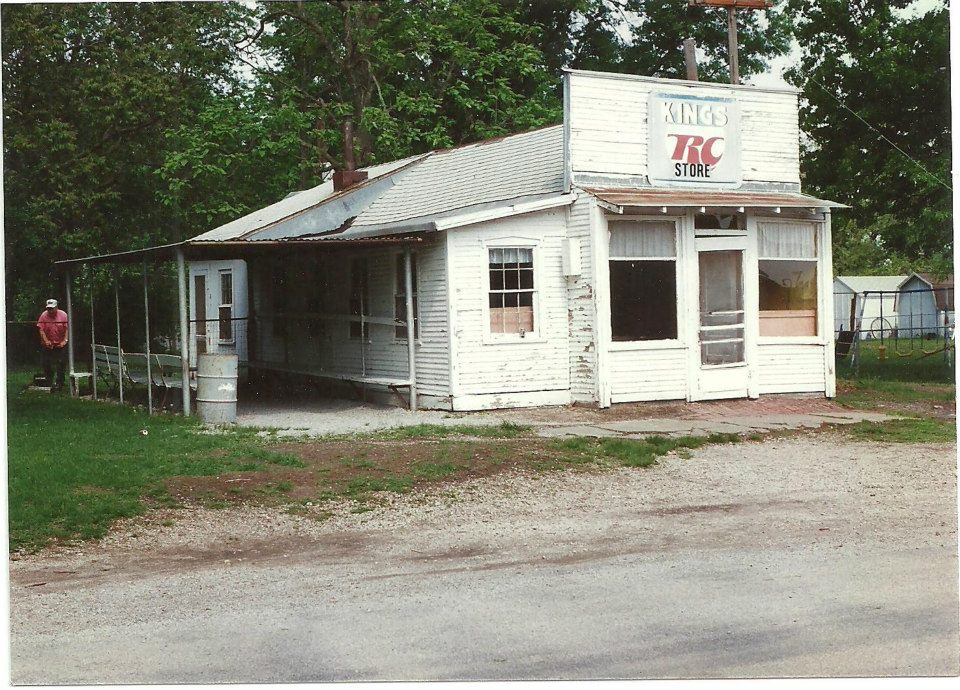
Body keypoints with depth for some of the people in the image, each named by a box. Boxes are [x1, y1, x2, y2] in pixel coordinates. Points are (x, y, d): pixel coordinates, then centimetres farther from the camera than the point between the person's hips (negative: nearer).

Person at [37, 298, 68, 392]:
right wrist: (46, 340, -16)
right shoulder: (44, 315, -5)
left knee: (61, 365, -2)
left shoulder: (63, 315, -7)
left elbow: (67, 329, -7)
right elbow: (41, 329, -6)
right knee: (46, 365, -2)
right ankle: (51, 383, 8)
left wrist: (65, 341, -16)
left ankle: (59, 383, 4)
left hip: (60, 344, -1)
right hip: (48, 345, 1)